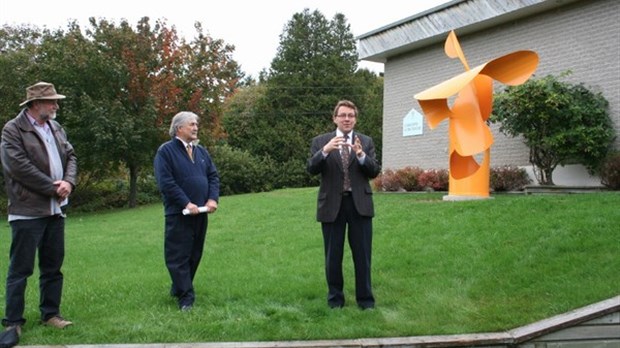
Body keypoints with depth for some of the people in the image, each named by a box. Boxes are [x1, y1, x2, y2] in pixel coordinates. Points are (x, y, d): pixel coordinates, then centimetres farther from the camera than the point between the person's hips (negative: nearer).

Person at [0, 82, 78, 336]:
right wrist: (54, 189, -14)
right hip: (28, 211, -7)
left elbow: (70, 156, 11)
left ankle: (50, 314, 25)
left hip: (55, 209, 7)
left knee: (53, 266, 13)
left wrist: (68, 182, -9)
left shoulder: (56, 128, 13)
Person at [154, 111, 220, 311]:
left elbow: (213, 176, 12)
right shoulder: (166, 151, -6)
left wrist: (213, 199, -6)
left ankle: (179, 288, 27)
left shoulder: (201, 152, 15)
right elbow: (165, 182, -14)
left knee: (195, 255, 12)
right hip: (179, 213, -6)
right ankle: (185, 297, 0)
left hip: (200, 212, 7)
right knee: (178, 256, -4)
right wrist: (186, 203, -19)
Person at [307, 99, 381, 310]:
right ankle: (335, 297, 23)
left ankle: (365, 298, 18)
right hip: (332, 205, -1)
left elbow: (375, 172, -2)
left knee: (363, 254, 5)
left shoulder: (366, 142, 7)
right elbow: (311, 169, -9)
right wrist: (325, 150, -26)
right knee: (333, 255, 8)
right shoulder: (320, 142, 3)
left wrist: (361, 155, -21)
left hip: (360, 204, 1)